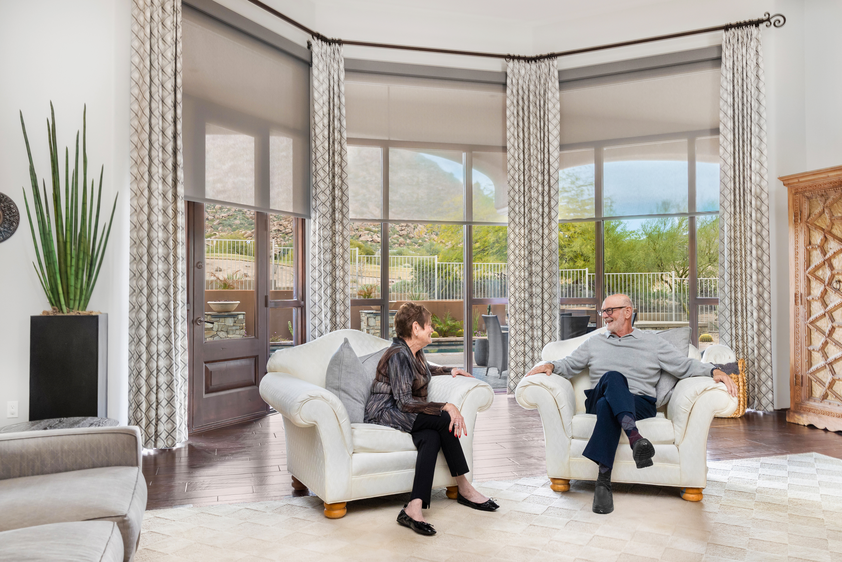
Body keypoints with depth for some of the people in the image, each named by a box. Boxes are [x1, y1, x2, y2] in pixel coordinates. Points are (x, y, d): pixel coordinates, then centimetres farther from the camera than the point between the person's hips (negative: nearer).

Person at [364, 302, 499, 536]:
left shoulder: (415, 353, 14)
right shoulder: (398, 355, -16)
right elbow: (404, 402, -24)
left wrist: (449, 370, 27)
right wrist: (446, 407, -28)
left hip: (404, 413, 9)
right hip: (384, 414, -9)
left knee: (432, 438, -25)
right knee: (444, 420, -27)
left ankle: (414, 508, -32)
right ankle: (464, 489, -18)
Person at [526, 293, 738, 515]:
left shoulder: (653, 342, 18)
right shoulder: (593, 343, 25)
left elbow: (686, 365, 11)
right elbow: (568, 364, 19)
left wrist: (715, 371, -8)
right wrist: (551, 365, -4)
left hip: (639, 405, -1)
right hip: (599, 402, 1)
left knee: (608, 405, -37)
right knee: (613, 377, -35)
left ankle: (603, 480, -46)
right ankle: (634, 436, -57)